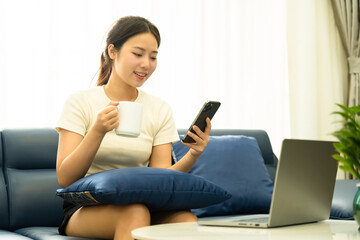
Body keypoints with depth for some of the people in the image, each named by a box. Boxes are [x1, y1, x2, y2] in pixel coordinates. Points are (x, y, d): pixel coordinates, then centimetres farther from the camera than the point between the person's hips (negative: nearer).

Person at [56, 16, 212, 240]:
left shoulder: (160, 110, 10)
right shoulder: (81, 102, 0)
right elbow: (65, 179, -7)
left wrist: (192, 156, -16)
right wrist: (97, 132, -22)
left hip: (143, 204, 3)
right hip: (84, 210, -2)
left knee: (187, 220, -30)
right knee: (135, 212, -35)